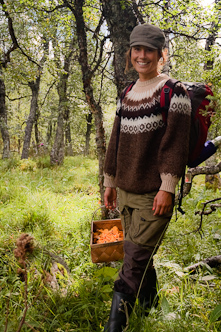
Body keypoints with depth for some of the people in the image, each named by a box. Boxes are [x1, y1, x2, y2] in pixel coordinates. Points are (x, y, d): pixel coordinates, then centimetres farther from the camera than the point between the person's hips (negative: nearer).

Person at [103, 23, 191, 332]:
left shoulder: (173, 91, -6)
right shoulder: (127, 95, 13)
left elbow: (176, 141, -13)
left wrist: (168, 188, -17)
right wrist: (110, 182, 15)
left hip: (154, 194, -6)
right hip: (126, 191, 7)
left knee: (135, 259, -5)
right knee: (139, 255, 17)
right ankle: (148, 301, 37)